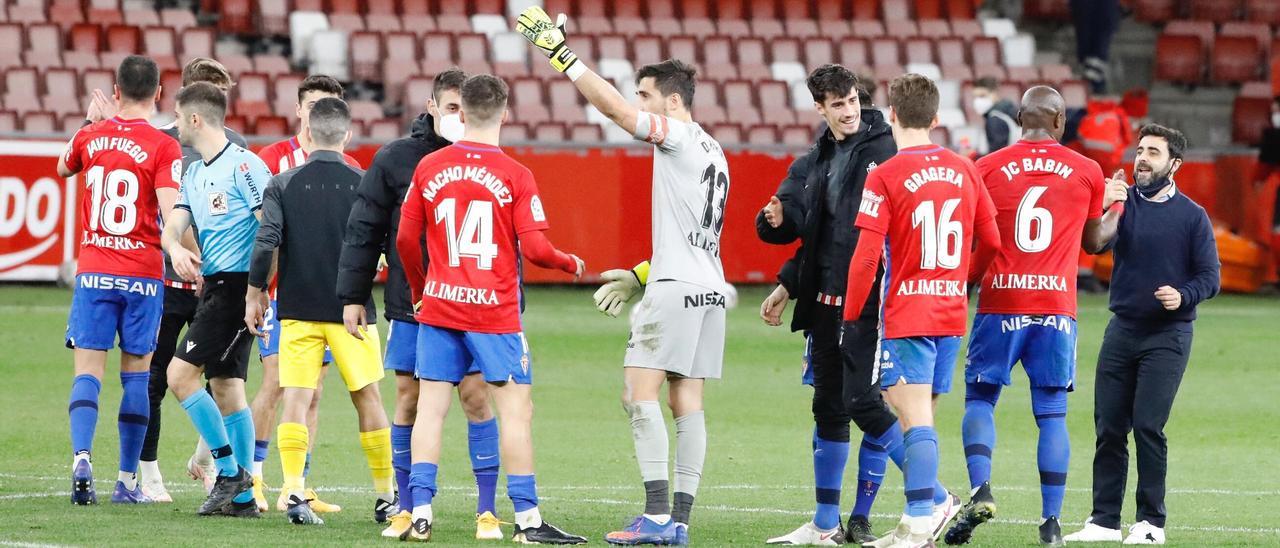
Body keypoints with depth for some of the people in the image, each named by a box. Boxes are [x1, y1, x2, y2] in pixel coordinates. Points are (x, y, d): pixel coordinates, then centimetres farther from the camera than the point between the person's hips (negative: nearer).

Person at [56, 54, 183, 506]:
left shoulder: (90, 136, 4)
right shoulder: (163, 147, -7)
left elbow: (63, 168, 27)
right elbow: (171, 212, -18)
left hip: (93, 271, 2)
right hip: (143, 274, -2)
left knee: (88, 371, 0)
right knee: (137, 374, 7)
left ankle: (81, 458, -23)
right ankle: (127, 481, 7)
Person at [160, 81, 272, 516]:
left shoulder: (243, 166, -10)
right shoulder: (193, 174, 17)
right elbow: (173, 226, 9)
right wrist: (175, 248, -16)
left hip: (235, 284, -9)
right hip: (210, 284, 9)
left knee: (181, 375, -13)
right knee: (226, 387, 8)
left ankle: (230, 471, -8)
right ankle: (241, 496, 9)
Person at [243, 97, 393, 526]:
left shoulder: (282, 185, -2)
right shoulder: (363, 185, -2)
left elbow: (266, 241, -9)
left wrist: (255, 294, 1)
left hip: (297, 310, 0)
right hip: (352, 310, 0)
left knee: (296, 400, 0)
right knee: (368, 400, 9)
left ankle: (295, 493, -13)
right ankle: (386, 496, 16)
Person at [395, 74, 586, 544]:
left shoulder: (428, 168, 2)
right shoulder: (515, 176, -8)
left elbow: (405, 239, 7)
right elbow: (535, 249, -11)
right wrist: (571, 264, 10)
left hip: (438, 307, 3)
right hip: (494, 310, -3)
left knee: (430, 406, 6)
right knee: (516, 410, 1)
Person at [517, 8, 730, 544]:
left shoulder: (681, 137, -8)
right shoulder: (711, 152, 20)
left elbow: (613, 106, -17)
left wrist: (559, 52, -14)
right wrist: (643, 276, 29)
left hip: (676, 288, -9)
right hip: (707, 287, 9)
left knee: (640, 391, -10)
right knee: (687, 402, 6)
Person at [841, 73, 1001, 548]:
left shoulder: (885, 177, -10)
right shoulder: (964, 170, 7)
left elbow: (866, 256, -13)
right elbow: (991, 242, 13)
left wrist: (850, 317, -3)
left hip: (906, 313, -6)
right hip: (951, 312, 6)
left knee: (915, 419, -10)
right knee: (920, 417, 13)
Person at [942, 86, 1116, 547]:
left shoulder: (987, 169, 0)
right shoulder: (1087, 172, 4)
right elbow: (1093, 242, 18)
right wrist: (1115, 206, 36)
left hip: (1000, 303, -1)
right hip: (1057, 306, 1)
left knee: (980, 399, 10)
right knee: (1052, 413, 5)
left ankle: (980, 490, -13)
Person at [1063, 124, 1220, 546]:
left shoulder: (1192, 216, -1)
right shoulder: (1123, 201, 5)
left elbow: (1210, 277, 0)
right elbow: (1098, 241, -12)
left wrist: (1183, 296, -19)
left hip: (1167, 335, -3)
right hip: (1122, 329, 3)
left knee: (1148, 425, -10)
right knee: (1109, 427, 3)